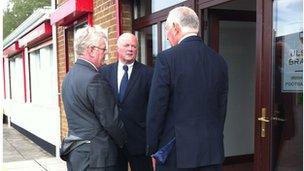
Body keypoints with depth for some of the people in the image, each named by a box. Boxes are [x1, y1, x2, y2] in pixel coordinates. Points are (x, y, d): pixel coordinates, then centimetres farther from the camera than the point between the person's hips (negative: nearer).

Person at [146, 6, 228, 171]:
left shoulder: (167, 58, -12)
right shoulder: (219, 61, 4)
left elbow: (156, 108, -10)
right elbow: (221, 107, 9)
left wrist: (152, 149, 0)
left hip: (176, 151, -4)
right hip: (212, 151, 5)